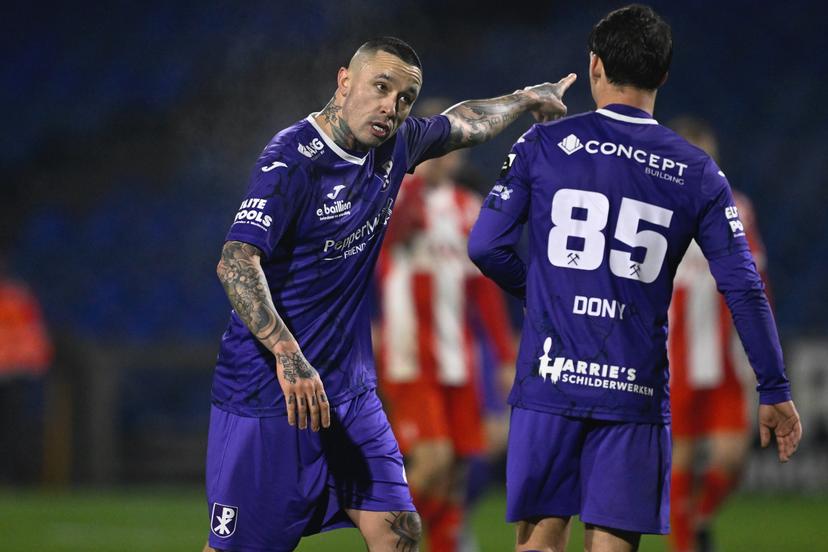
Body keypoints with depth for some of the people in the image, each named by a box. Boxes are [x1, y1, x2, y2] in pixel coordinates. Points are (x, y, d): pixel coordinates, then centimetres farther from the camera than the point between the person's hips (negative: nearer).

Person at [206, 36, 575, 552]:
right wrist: (288, 355, -40)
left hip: (349, 391, 7)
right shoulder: (293, 160, -19)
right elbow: (236, 262, -30)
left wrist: (528, 98, 43)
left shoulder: (394, 146, 6)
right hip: (267, 394, -7)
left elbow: (463, 124, 29)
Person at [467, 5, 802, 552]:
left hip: (550, 381, 0)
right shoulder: (698, 172, 5)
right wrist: (775, 390, 10)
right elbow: (743, 287, 3)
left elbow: (486, 246, 0)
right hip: (636, 394, 1)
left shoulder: (544, 144, 1)